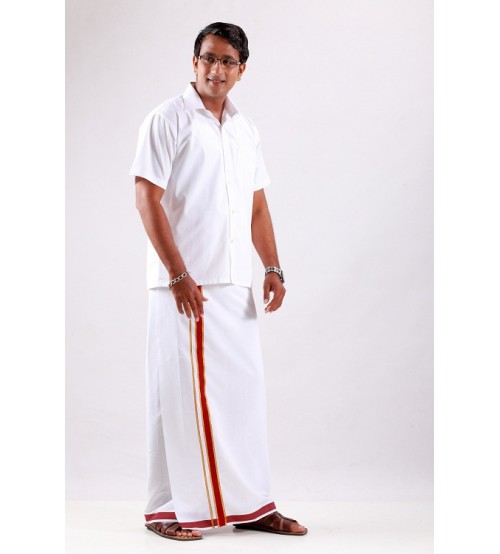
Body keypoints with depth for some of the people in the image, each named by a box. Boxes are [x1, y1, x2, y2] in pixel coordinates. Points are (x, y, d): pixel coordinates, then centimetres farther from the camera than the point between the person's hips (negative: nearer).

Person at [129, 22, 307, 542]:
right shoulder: (168, 119, -4)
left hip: (235, 285, 6)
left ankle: (249, 504, 19)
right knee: (181, 392, -1)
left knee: (243, 390, 9)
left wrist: (273, 268, 7)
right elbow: (147, 199, -11)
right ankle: (170, 509, 11)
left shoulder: (245, 129, 15)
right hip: (184, 284, -6)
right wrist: (178, 275, -17)